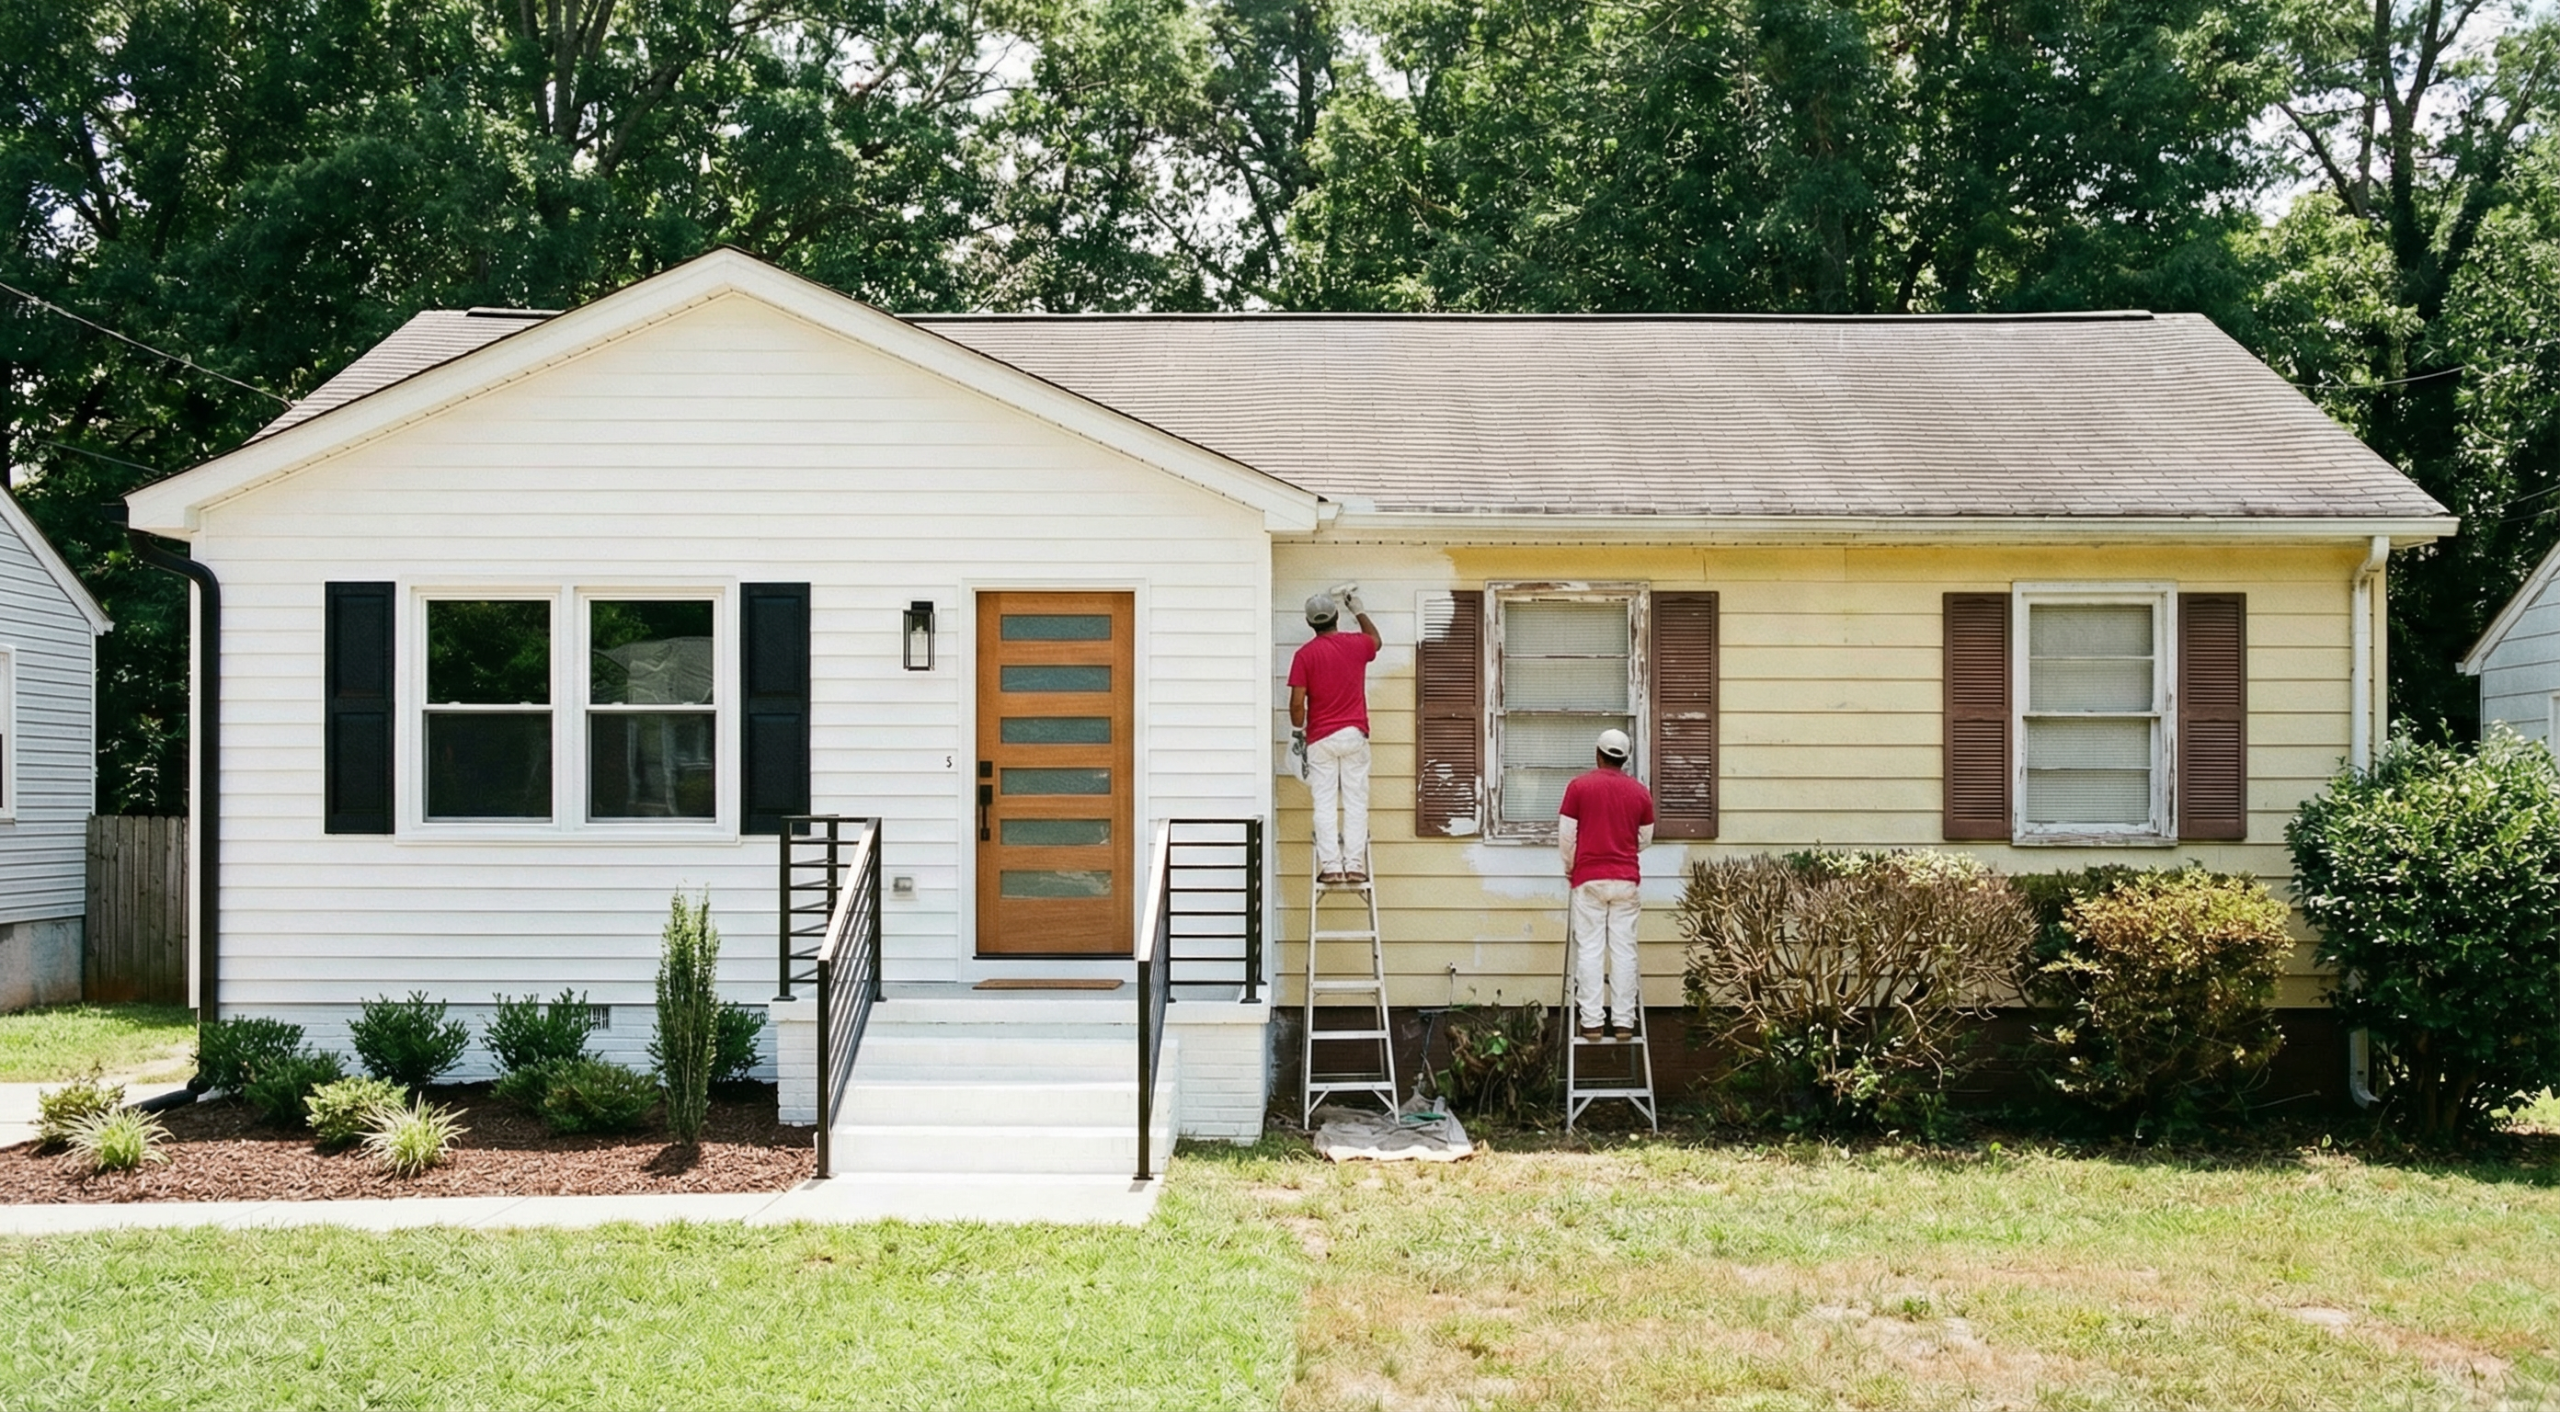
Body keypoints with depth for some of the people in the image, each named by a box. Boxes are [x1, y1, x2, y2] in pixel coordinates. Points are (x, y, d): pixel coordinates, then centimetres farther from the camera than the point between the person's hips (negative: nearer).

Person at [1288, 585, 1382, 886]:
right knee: (1355, 802, 4)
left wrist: (1298, 733, 6)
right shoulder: (1355, 645, 1)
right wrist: (1358, 608, 35)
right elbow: (1375, 639, 27)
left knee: (1325, 804, 1)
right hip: (1354, 735, 2)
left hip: (1320, 738, -1)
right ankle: (1354, 865, 1)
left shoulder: (1305, 655, -7)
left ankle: (1331, 867, -4)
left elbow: (1297, 702, -10)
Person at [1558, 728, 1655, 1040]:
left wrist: (1570, 869, 14)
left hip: (1589, 879, -2)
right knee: (1624, 950, 3)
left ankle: (1591, 1021, -3)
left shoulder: (1579, 787, -3)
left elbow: (1566, 835, -2)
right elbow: (1645, 839, 12)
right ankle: (1623, 1021, 1)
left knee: (1589, 949, 0)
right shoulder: (1640, 792, 4)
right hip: (1626, 880, 2)